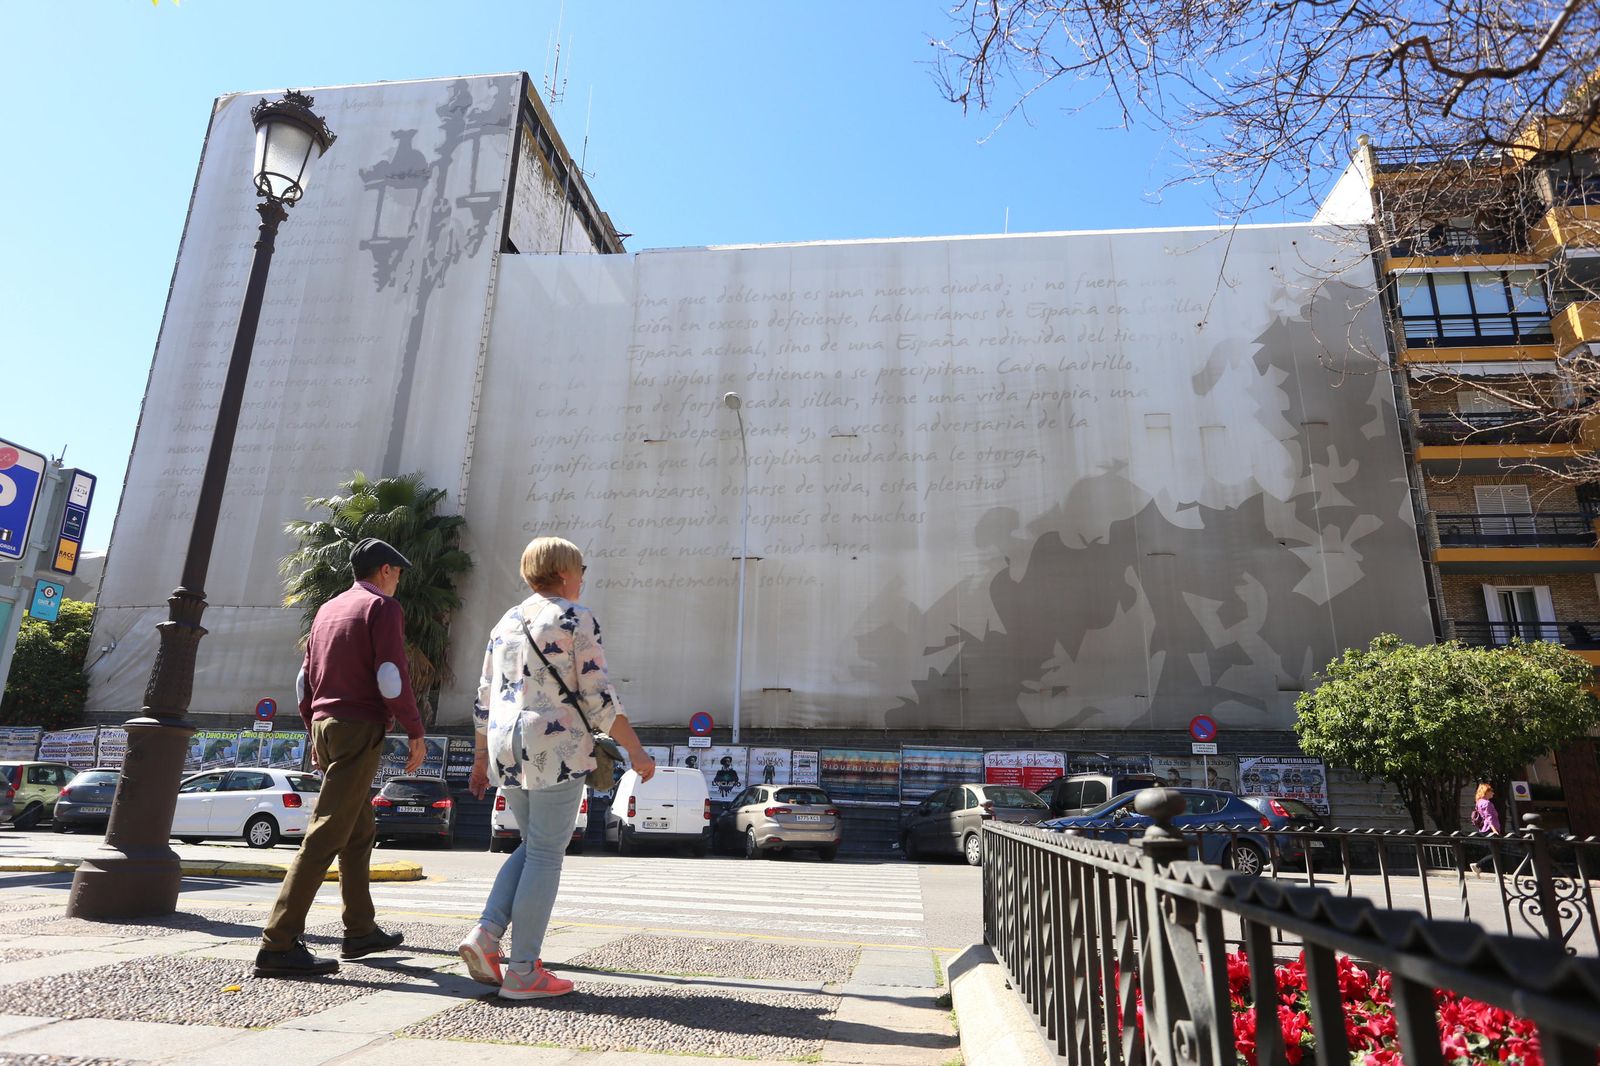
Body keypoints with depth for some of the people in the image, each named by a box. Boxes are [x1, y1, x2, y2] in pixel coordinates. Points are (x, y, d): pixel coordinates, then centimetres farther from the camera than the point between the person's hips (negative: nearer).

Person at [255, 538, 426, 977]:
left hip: (326, 726, 9)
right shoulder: (383, 606, -6)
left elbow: (305, 679, 19)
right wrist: (416, 733, -8)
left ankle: (360, 931, 22)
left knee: (360, 832, 16)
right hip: (360, 728, -9)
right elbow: (391, 676, -15)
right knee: (327, 833, -10)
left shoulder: (328, 609, 19)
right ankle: (278, 944, -11)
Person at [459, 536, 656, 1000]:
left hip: (506, 749, 7)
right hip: (556, 750, -7)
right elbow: (598, 696, -12)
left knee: (532, 847, 21)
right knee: (546, 855, 2)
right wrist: (635, 750, -7)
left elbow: (484, 700, 16)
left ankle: (485, 934, 9)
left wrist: (480, 760, 24)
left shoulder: (506, 623, 14)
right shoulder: (577, 619, -7)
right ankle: (522, 971, 8)